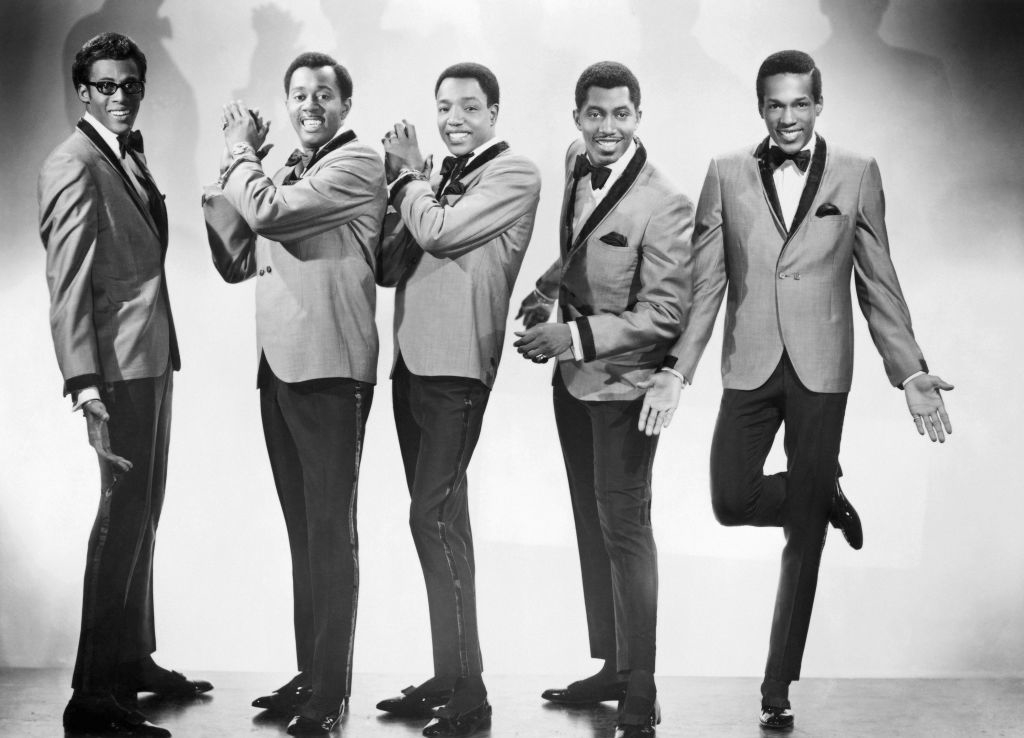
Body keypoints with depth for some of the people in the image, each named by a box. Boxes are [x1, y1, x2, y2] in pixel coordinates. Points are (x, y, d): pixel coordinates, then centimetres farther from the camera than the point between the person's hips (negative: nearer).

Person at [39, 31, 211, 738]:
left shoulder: (130, 158, 18)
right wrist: (85, 383, -24)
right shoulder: (74, 164, -10)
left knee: (142, 516, 15)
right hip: (118, 362, -9)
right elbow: (69, 283, -18)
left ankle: (134, 661, 26)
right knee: (123, 515, -9)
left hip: (153, 359, 9)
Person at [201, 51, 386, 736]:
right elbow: (236, 262, 15)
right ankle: (309, 674, 23)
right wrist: (236, 165, 7)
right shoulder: (288, 171, 17)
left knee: (330, 532, -3)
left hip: (328, 369, -8)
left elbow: (267, 212, -21)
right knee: (303, 530, 14)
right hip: (278, 368, 8)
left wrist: (241, 154, -3)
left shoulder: (359, 164, -8)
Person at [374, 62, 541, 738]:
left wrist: (409, 175, 0)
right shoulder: (440, 176, 17)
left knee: (435, 518, -13)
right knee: (439, 518, 12)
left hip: (456, 366, -8)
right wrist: (408, 181, 0)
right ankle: (448, 679, 21)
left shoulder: (515, 174, -5)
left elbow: (439, 233, -17)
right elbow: (390, 267, 13)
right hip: (412, 362, 8)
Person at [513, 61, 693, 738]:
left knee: (625, 529, -3)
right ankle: (611, 666, 30)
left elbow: (666, 314, -20)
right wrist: (547, 292, 2)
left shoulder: (665, 205, -21)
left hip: (623, 382, -8)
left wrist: (578, 336, -23)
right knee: (591, 526, 16)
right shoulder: (577, 164, 3)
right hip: (574, 377, 8)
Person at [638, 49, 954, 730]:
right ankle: (825, 498, 25)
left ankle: (779, 687, 16)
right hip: (750, 366, 1)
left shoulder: (858, 174, 2)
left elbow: (878, 284, 4)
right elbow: (704, 282, 3)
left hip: (821, 370, -1)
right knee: (732, 502, -8)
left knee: (804, 537, 3)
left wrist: (910, 372, -2)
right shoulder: (727, 175, 4)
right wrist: (676, 370, -4)